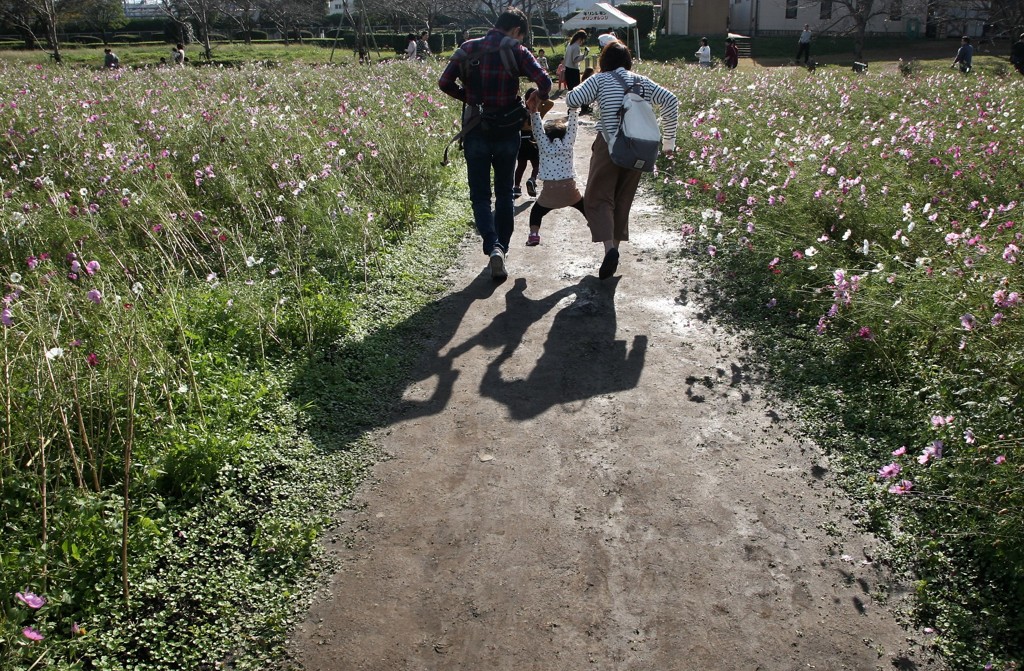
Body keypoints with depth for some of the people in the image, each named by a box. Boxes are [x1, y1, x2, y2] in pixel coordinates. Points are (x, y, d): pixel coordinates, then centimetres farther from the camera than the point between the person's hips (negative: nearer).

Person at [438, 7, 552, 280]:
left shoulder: (470, 48, 1)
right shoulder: (517, 51, -5)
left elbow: (444, 82, -4)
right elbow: (544, 81, -17)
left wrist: (468, 98, 11)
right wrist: (539, 99, 5)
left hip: (476, 132, 1)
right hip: (507, 133, 0)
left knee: (480, 195, 7)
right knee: (504, 192, 17)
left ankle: (493, 247, -15)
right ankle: (502, 249, 22)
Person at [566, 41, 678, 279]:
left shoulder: (601, 79, 4)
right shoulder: (642, 81, 14)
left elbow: (572, 100, -4)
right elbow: (671, 101, 8)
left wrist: (589, 92, 19)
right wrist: (668, 139, 13)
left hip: (610, 145, -4)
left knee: (598, 198, 1)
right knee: (623, 200, 15)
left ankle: (609, 248, -18)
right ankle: (615, 247, 19)